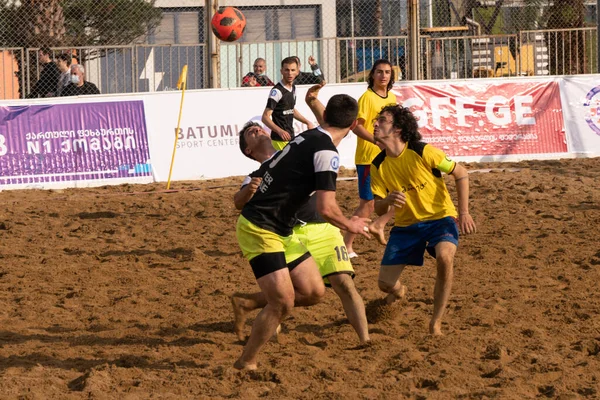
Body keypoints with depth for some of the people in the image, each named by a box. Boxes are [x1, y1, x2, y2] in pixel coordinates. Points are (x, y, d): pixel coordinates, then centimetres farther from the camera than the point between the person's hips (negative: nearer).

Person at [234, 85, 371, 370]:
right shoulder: (326, 152, -19)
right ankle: (245, 364, 1)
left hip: (281, 231, 9)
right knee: (283, 302, -13)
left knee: (313, 291, 6)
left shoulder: (307, 138, 8)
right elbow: (326, 209, -23)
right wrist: (350, 226, -5)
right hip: (260, 230, -9)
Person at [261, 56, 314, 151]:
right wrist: (279, 131, -34)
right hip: (280, 140, -9)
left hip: (291, 137, 9)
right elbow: (265, 117, -21)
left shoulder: (293, 88, 10)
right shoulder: (277, 91, -17)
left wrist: (307, 122, 24)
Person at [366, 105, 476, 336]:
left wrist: (464, 212, -13)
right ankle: (397, 291, 39)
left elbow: (461, 174, -7)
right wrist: (388, 201, -26)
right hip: (406, 225, 4)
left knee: (444, 257, -36)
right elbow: (379, 209, -1)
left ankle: (436, 325, -21)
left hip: (440, 219, -4)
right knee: (385, 284, -4)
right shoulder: (379, 166, -5)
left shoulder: (422, 152, -18)